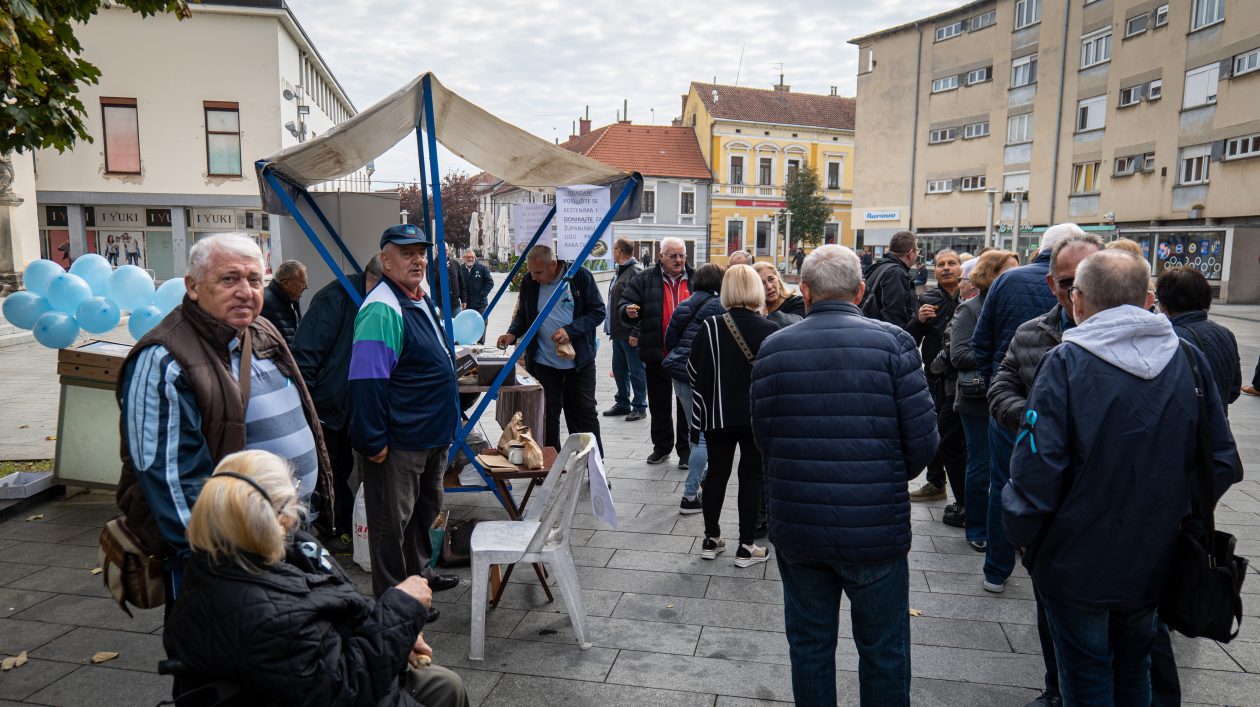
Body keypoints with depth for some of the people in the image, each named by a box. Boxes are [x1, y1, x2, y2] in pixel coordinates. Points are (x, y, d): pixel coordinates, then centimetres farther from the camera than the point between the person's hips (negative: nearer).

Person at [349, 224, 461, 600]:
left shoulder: (422, 300, 11)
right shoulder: (382, 309, -22)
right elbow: (366, 382, -26)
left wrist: (447, 421, 23)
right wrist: (372, 441, -25)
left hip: (432, 438, 10)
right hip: (396, 446, -10)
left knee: (424, 511, 24)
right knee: (392, 523, 6)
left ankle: (419, 575, 42)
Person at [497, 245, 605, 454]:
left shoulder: (580, 276, -10)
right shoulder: (528, 282, -1)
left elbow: (598, 311, -7)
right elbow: (522, 315, 13)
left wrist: (570, 330, -19)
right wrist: (513, 333, -8)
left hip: (579, 361, -2)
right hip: (543, 362, 2)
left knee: (585, 414, 8)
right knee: (547, 416, 8)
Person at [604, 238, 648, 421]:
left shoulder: (636, 271, -16)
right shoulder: (621, 271, 16)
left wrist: (635, 332, -24)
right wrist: (612, 328, 20)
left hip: (630, 334, -10)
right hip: (618, 331, 10)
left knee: (636, 371, 1)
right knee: (619, 370, 17)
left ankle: (639, 407, 12)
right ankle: (623, 404, 29)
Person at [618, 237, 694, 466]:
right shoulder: (645, 280, 0)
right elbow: (624, 304, -1)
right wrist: (628, 311, -24)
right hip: (657, 355, 1)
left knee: (687, 404, 9)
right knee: (659, 405, 14)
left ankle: (686, 448, 22)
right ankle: (662, 446, 29)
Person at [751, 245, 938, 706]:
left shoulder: (772, 349, -4)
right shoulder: (892, 343, -10)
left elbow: (763, 438, 0)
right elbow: (923, 439, -9)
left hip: (796, 529, 2)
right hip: (876, 530, -2)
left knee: (809, 645, 19)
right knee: (883, 651, 17)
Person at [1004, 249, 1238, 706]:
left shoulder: (1066, 363, -20)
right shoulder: (1189, 360, -4)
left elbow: (1036, 469, -24)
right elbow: (1222, 462, 1)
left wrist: (1021, 535, -8)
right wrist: (1173, 515, 14)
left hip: (1077, 564, -5)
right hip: (1152, 562, 5)